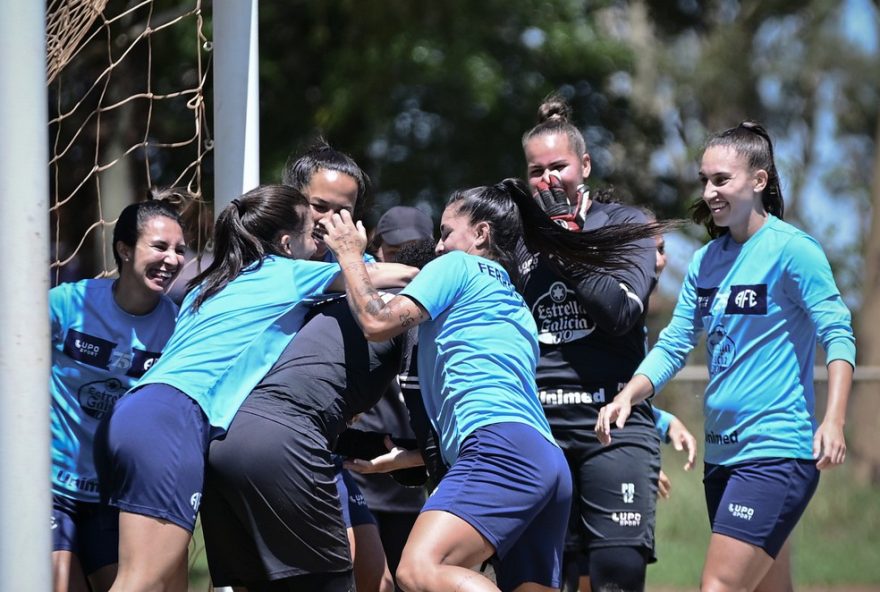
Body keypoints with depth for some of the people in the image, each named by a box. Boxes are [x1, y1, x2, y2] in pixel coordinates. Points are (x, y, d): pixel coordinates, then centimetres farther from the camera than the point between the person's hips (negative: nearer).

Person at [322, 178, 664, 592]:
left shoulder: (457, 267, 10)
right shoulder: (514, 306, 36)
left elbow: (378, 322, 1)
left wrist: (349, 254, 16)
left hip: (504, 448, -10)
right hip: (548, 462, 10)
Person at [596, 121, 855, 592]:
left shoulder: (791, 249, -10)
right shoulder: (706, 261, 11)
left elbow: (837, 336, -14)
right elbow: (673, 346, 11)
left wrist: (833, 421, -26)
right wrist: (627, 398, -6)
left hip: (776, 451, -8)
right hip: (722, 451, 8)